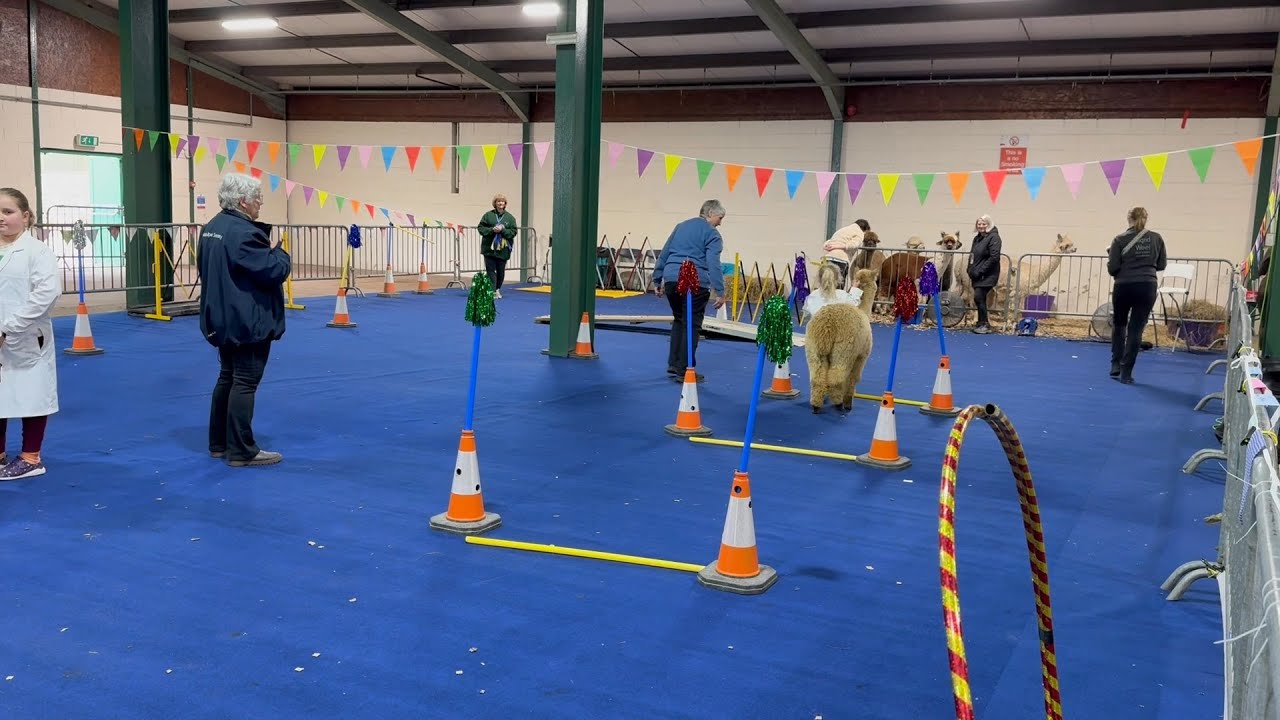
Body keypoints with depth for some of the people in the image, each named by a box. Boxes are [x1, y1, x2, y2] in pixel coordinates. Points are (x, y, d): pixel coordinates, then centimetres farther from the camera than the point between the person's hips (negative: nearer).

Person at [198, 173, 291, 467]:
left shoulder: (211, 228, 11)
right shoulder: (244, 233, -20)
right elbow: (274, 270, -23)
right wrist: (280, 253, -1)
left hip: (224, 318, 10)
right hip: (248, 321, -10)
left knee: (227, 377, 17)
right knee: (245, 383, -4)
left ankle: (219, 443, 25)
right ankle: (241, 451, 0)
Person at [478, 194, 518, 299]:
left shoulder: (510, 217, 3)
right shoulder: (488, 215, 2)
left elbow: (513, 232, -2)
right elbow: (480, 228, 0)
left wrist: (502, 230, -17)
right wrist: (492, 230, -15)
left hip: (503, 249, 1)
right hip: (489, 248, -1)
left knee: (501, 271, 9)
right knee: (490, 270, -6)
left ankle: (497, 289, 28)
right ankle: (492, 291, -5)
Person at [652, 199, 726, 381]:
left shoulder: (681, 226, 21)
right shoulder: (712, 234, 0)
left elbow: (664, 254, 22)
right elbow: (713, 264, -13)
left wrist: (657, 279, 27)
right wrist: (720, 292, -15)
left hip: (671, 279, 6)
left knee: (679, 320, 20)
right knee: (691, 325, 1)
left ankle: (674, 366, 19)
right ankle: (684, 371, 2)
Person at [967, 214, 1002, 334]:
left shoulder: (993, 237, -9)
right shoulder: (977, 238, 15)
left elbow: (994, 257, -17)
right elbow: (972, 256, 22)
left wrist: (980, 271, -18)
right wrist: (970, 270, 6)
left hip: (987, 275, -8)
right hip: (977, 275, 8)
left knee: (978, 298, -13)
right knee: (980, 299, 10)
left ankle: (984, 324, -4)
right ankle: (982, 324, 18)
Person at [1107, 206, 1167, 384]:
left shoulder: (1120, 239, -4)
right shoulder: (1156, 238, 4)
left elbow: (1112, 268, -7)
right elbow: (1161, 264, 10)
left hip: (1123, 286, -1)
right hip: (1147, 287, 1)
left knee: (1119, 325, 21)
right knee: (1136, 330, 3)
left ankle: (1116, 366, 20)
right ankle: (1126, 373, 2)